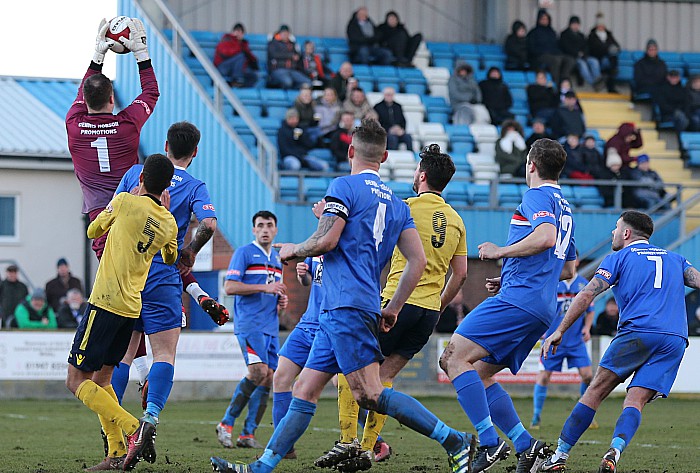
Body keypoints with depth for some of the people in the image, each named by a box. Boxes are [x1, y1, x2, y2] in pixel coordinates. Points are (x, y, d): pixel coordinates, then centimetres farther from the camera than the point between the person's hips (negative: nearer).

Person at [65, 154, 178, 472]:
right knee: (101, 378, 18)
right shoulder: (168, 223, 7)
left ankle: (134, 428, -21)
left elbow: (93, 231, 10)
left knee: (76, 380, -4)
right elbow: (170, 260, 28)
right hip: (132, 309, 7)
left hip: (105, 303, -7)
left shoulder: (126, 201, -8)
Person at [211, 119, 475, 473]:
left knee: (370, 395, -14)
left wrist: (292, 251, 6)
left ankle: (454, 442, -16)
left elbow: (326, 241, -14)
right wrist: (393, 308, 20)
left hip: (346, 307, -9)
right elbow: (418, 261, 11)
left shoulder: (345, 187, -5)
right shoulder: (397, 204, 17)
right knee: (304, 391, 9)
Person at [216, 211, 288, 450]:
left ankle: (248, 434, 4)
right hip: (249, 323, -7)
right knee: (258, 372, -20)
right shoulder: (244, 253, -2)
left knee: (268, 378, 0)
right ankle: (226, 424, -11)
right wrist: (264, 288, -17)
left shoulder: (277, 258, 20)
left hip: (271, 327, 8)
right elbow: (230, 287, -11)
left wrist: (281, 301, 10)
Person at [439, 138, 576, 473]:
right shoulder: (564, 208, 26)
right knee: (479, 375, 12)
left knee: (454, 358, -14)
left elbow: (546, 236, -24)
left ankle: (490, 443, -23)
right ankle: (525, 446, 3)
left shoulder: (537, 196, -4)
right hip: (543, 310, 10)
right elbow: (568, 270, 33)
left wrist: (501, 252, -12)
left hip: (519, 299, -10)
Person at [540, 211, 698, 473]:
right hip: (675, 340, 3)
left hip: (637, 331, -3)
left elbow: (587, 294, 4)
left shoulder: (619, 257, 14)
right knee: (635, 402, -1)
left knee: (596, 391, 5)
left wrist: (559, 331, 4)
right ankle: (615, 451, -27)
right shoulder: (675, 259, 27)